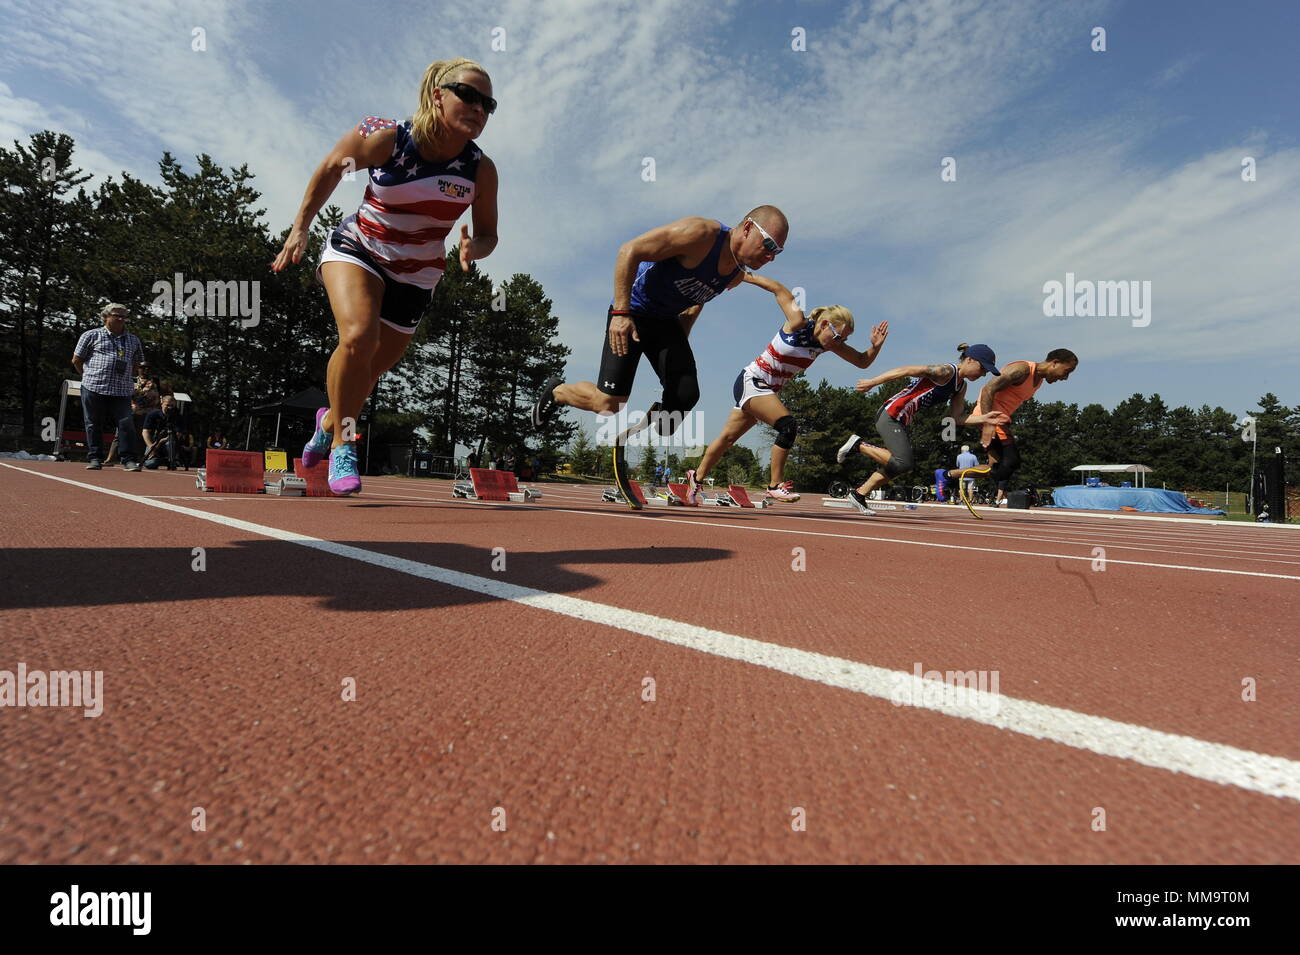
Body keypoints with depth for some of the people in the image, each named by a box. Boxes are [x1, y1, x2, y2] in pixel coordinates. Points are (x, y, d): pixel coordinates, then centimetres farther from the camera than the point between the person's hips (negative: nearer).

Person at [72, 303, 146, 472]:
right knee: (93, 424, 3)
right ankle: (94, 458, 10)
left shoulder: (133, 340, 16)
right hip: (94, 388, -2)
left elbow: (137, 366, 23)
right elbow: (76, 360, 11)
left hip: (122, 391, 2)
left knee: (125, 424, -7)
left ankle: (128, 460, -6)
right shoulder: (92, 335, 7)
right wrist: (89, 376, 10)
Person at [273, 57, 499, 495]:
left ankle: (331, 420, 45)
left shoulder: (481, 169, -13)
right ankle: (341, 444, -10)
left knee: (371, 369, 10)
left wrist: (473, 249, -25)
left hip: (416, 278, 3)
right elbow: (330, 168, -1)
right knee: (358, 336, -31)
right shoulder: (385, 138, -18)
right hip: (356, 249, -2)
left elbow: (487, 233, -2)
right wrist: (300, 228, 2)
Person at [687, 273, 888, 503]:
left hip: (769, 391, 7)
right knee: (788, 425, -24)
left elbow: (862, 361, 5)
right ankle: (775, 485, -18)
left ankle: (696, 478, 27)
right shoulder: (799, 323, -19)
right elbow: (779, 289, -9)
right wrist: (745, 276, -3)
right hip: (751, 382, -7)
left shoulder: (830, 343, -1)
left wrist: (875, 346, -14)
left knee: (728, 438, 14)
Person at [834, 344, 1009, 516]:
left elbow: (957, 417, 10)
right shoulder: (947, 371, -16)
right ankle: (859, 444, -5)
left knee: (895, 466, 11)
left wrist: (985, 418, -4)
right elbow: (906, 370, -21)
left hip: (903, 422, 10)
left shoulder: (961, 387, 13)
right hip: (891, 415, -10)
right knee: (903, 463, -18)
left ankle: (859, 494, 20)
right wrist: (873, 382, -24)